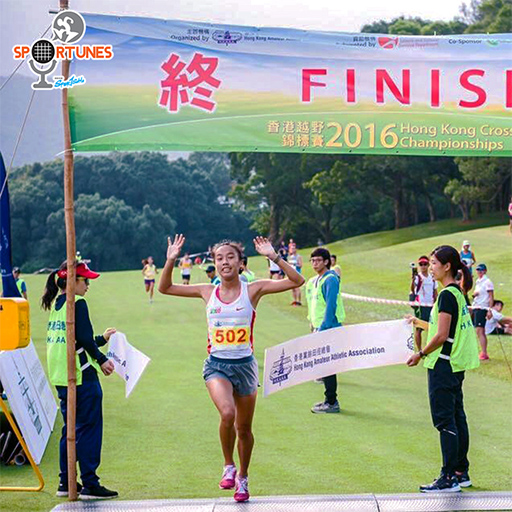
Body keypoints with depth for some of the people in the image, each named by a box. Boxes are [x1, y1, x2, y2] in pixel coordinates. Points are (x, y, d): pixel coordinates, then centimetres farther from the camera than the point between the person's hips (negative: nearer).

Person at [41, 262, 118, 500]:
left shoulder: (56, 305, 14)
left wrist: (102, 339, 28)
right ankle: (89, 484, -4)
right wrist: (102, 360, -4)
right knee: (89, 427, -4)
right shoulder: (77, 304, -11)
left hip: (60, 377, 9)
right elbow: (84, 339, -17)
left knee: (70, 428, 14)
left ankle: (66, 482, 17)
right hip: (81, 375, -9)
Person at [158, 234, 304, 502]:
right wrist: (170, 261, -3)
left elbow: (297, 281, -10)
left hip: (244, 365, 0)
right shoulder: (207, 292, 3)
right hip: (216, 365, 0)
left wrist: (274, 257, -18)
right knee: (227, 413, -26)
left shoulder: (253, 289, -3)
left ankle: (243, 478, 35)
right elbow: (165, 288, 10)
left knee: (244, 428, 11)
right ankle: (228, 467, -3)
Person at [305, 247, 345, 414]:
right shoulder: (314, 281, 15)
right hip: (319, 327, 9)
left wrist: (323, 329, -22)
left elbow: (331, 306, -20)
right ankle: (330, 400, 20)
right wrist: (314, 326, 17)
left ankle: (331, 403, -3)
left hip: (329, 328, -9)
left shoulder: (330, 279, -13)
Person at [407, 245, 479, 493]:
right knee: (457, 419, 14)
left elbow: (441, 336, -19)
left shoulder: (447, 295, -17)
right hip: (457, 365, 10)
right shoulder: (458, 293, 12)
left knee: (445, 420, -7)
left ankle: (449, 478, -5)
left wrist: (420, 355, -9)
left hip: (443, 365, -10)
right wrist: (420, 323, 25)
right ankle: (461, 473, 20)